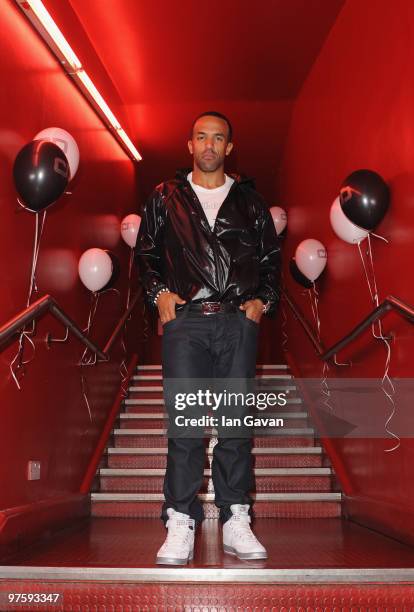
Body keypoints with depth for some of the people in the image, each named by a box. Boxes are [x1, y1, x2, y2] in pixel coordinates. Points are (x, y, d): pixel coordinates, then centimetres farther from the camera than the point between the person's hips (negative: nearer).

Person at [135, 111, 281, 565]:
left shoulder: (249, 199, 15)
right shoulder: (166, 197, 14)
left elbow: (271, 257, 18)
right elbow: (145, 252, 15)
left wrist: (263, 300, 5)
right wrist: (159, 293, 1)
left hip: (239, 321, 1)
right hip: (185, 319, -1)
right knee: (184, 418, -6)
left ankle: (236, 522, 9)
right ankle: (180, 523, 0)